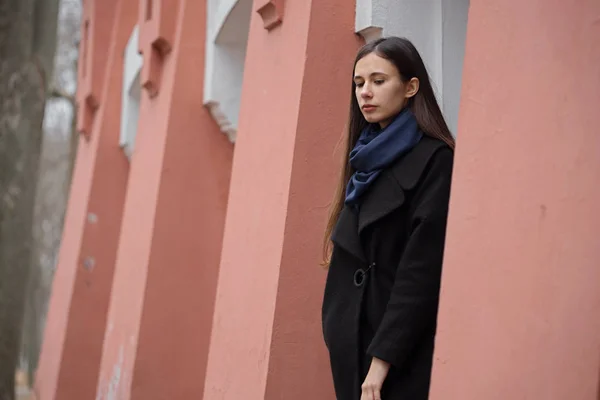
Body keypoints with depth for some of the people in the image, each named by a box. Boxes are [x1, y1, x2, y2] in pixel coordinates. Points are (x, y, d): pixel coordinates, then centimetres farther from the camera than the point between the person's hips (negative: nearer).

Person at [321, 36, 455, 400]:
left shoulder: (435, 159, -9)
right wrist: (339, 336, 7)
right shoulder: (366, 159, 14)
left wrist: (383, 356, -18)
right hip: (353, 347, 7)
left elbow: (421, 269, -15)